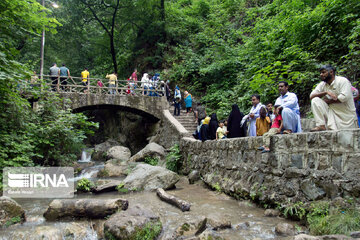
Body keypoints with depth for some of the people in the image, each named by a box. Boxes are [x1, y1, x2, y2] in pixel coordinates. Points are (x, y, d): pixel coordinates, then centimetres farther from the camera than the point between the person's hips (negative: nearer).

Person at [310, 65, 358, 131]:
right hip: (332, 112, 4)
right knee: (315, 100, -15)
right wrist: (325, 92, -22)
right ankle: (321, 125, -21)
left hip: (346, 115, -4)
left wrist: (328, 101, -12)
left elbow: (344, 97, -22)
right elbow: (311, 96, -8)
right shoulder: (322, 85, 5)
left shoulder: (343, 81, -9)